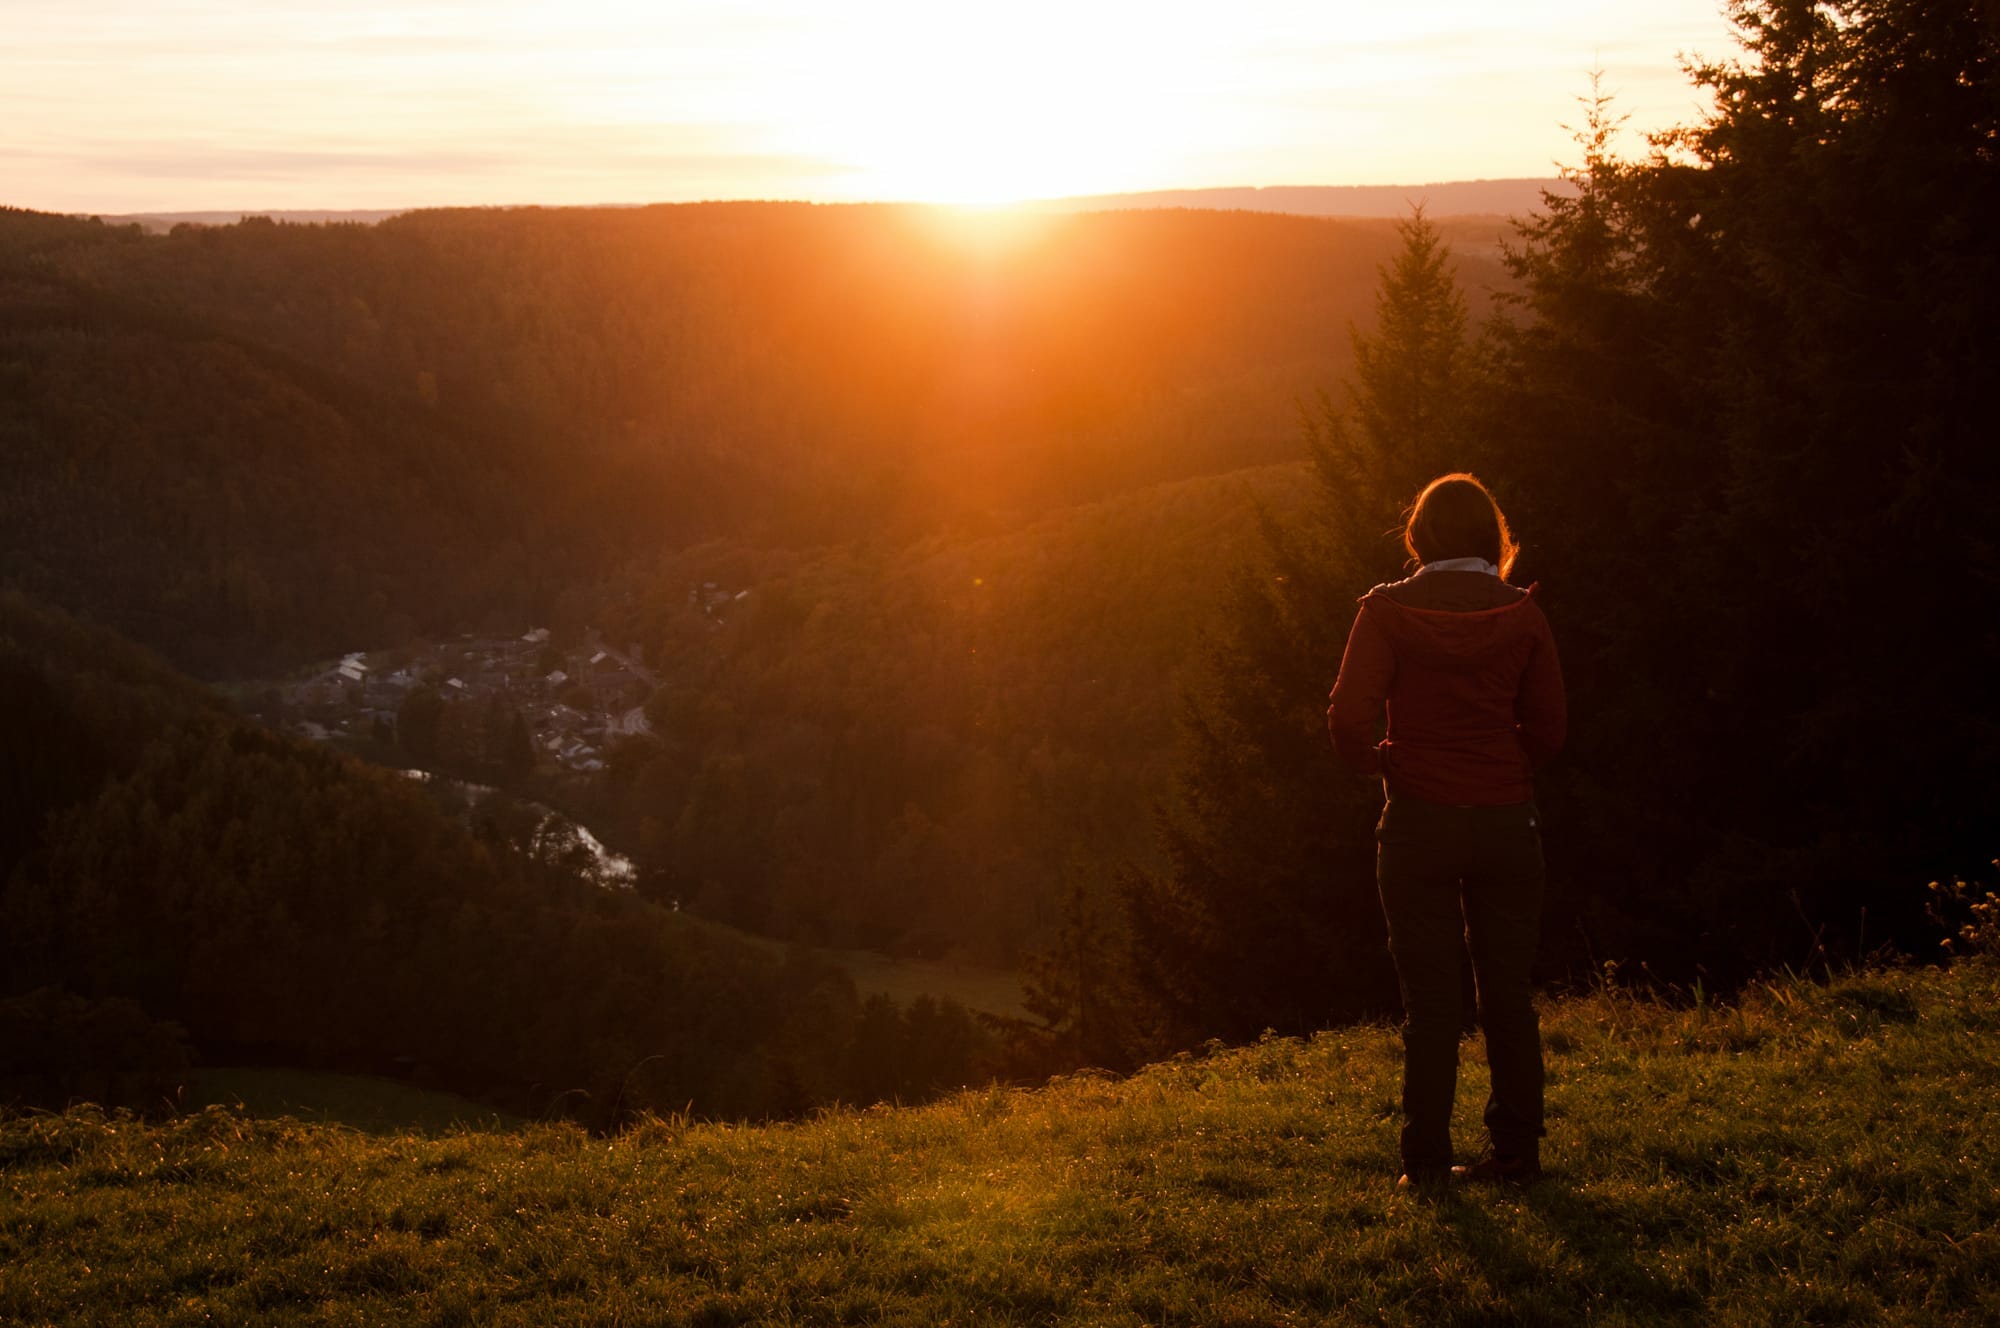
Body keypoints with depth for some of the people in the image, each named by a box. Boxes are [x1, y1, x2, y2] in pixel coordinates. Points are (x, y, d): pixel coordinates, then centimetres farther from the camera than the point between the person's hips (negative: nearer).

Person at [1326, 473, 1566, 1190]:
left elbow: (1349, 720, -15)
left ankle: (1427, 1159, 8)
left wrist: (1381, 761, 4)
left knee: (1429, 998, 6)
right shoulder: (1521, 613, -1)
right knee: (1508, 994, 12)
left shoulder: (1388, 610, -7)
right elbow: (1548, 729, 2)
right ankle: (1516, 1151, 17)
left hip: (1419, 820, -2)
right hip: (1508, 820, 2)